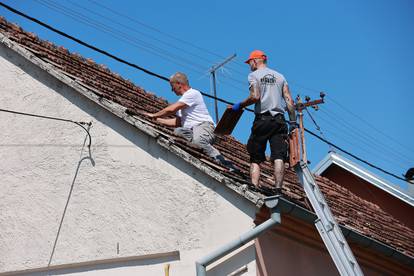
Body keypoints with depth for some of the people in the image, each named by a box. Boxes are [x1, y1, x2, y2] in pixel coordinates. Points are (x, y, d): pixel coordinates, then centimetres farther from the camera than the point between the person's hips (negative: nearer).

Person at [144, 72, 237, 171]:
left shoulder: (193, 93, 0)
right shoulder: (184, 99, 32)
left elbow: (171, 109, -8)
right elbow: (177, 122, 26)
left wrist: (154, 115, 5)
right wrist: (156, 119, 23)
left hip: (204, 125, -9)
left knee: (197, 140, -40)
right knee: (177, 131, -20)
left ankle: (224, 162, -34)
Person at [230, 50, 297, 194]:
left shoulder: (254, 75, 6)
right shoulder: (279, 76, 19)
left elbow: (255, 97, -12)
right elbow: (289, 100, 10)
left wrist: (240, 105, 1)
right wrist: (293, 121, 8)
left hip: (262, 119, -3)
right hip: (279, 120, 3)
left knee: (255, 158, 3)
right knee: (278, 156, -6)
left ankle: (254, 188, -9)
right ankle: (277, 189, -19)